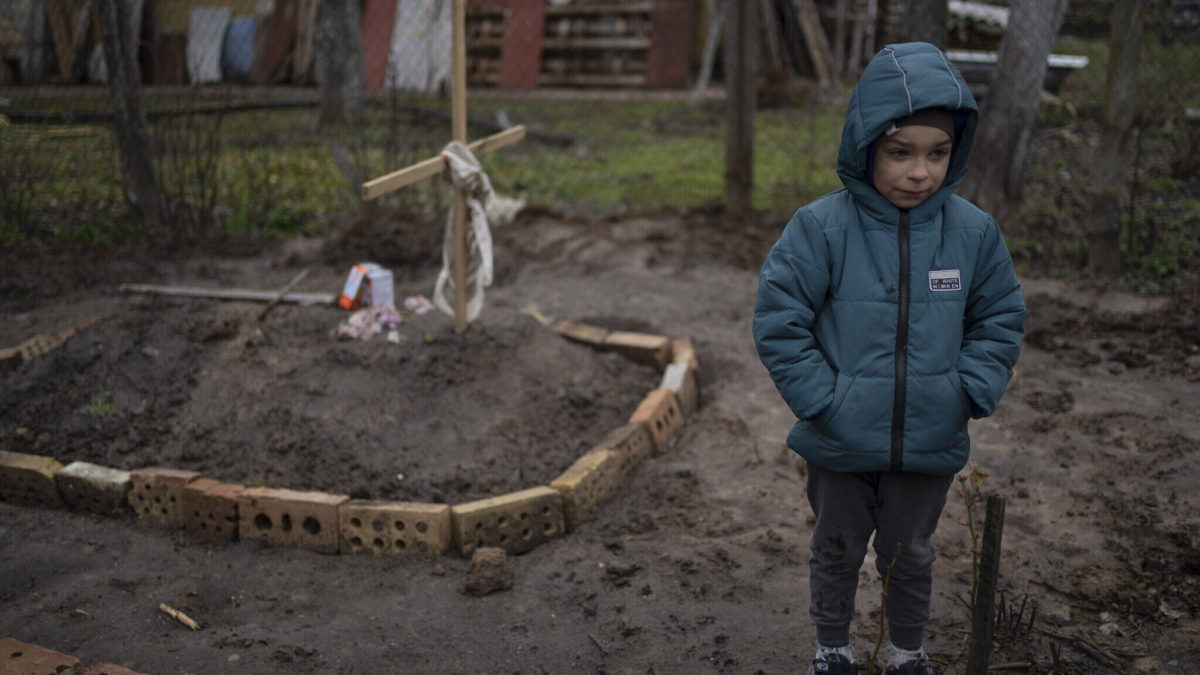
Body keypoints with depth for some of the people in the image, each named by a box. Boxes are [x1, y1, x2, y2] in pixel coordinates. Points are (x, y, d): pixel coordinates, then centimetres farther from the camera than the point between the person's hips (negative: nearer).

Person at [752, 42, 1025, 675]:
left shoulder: (973, 232, -8)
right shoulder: (821, 228, -17)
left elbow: (999, 320, 4)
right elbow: (778, 322, -14)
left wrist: (971, 392, -8)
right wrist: (821, 399, -17)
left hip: (931, 445, 2)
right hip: (840, 444, -2)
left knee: (910, 556, 22)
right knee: (837, 552, 20)